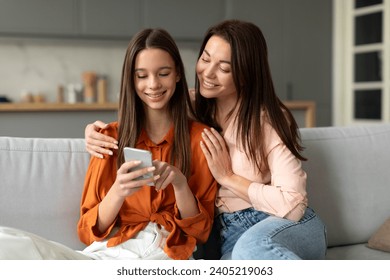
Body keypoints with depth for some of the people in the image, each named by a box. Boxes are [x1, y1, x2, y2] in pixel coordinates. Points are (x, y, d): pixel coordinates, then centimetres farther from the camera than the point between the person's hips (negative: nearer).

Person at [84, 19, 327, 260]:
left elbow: (293, 205, -15)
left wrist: (228, 177, -13)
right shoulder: (192, 110, 3)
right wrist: (97, 131, -2)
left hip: (291, 228, -2)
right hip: (231, 238, 2)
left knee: (251, 247, -39)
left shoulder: (269, 120, -10)